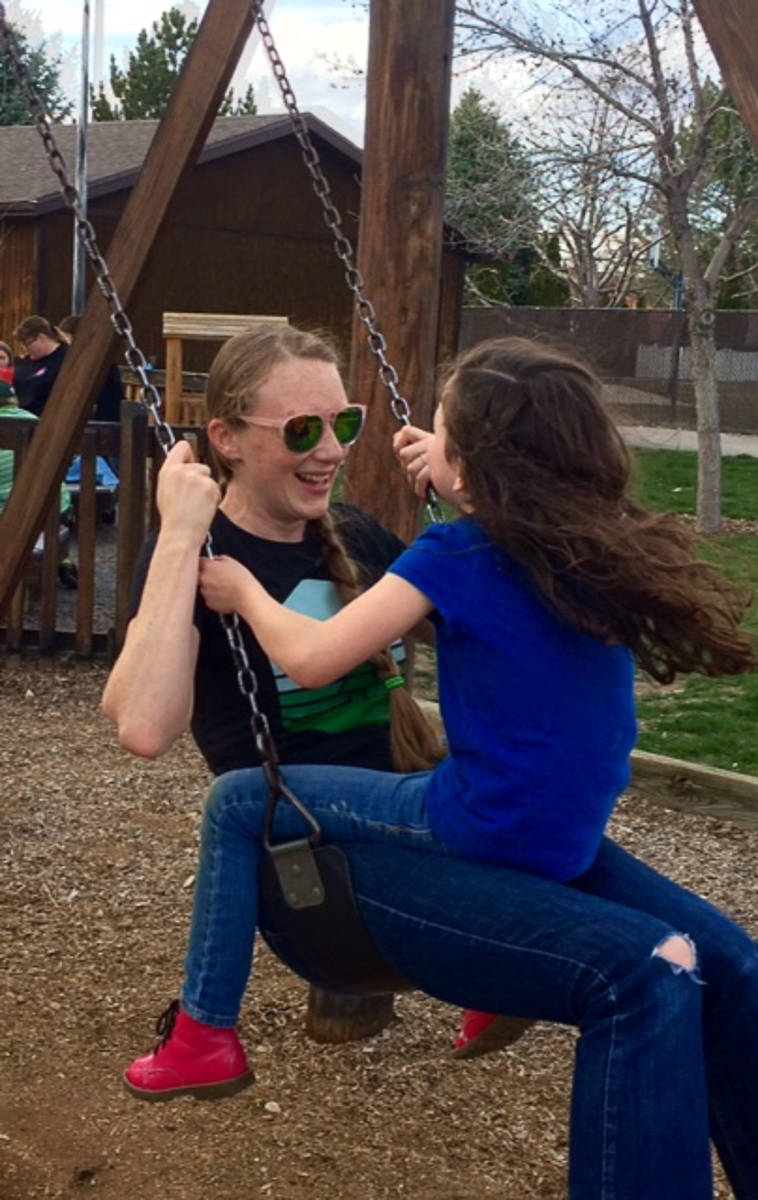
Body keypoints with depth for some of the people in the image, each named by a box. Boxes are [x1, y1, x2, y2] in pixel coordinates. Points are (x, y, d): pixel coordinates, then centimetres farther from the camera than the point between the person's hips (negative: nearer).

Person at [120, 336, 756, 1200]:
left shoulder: (457, 554, -12)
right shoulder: (606, 546, 4)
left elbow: (310, 657, -10)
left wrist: (242, 591, 8)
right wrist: (464, 490, 27)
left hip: (469, 841, -5)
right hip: (563, 846, 5)